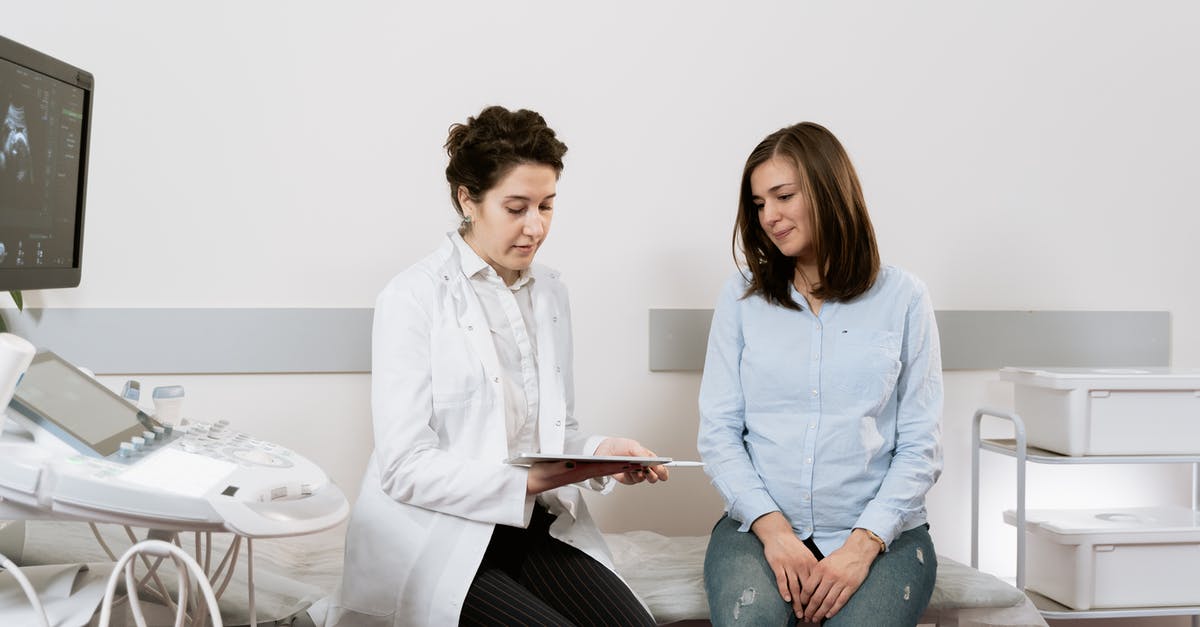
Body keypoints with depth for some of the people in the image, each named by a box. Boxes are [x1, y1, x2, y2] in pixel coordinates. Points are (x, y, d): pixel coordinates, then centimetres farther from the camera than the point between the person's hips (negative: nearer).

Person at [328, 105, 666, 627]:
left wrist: (601, 450, -5)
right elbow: (406, 467, -13)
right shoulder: (413, 300, -7)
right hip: (440, 541, -5)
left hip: (536, 526, 5)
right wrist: (528, 480, -24)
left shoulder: (549, 292, 13)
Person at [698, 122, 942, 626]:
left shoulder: (902, 297, 4)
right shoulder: (742, 297, 8)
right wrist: (772, 527, -12)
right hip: (760, 525, 1)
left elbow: (920, 447, 1)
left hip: (880, 529, -1)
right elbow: (718, 433, 3)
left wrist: (862, 545, -12)